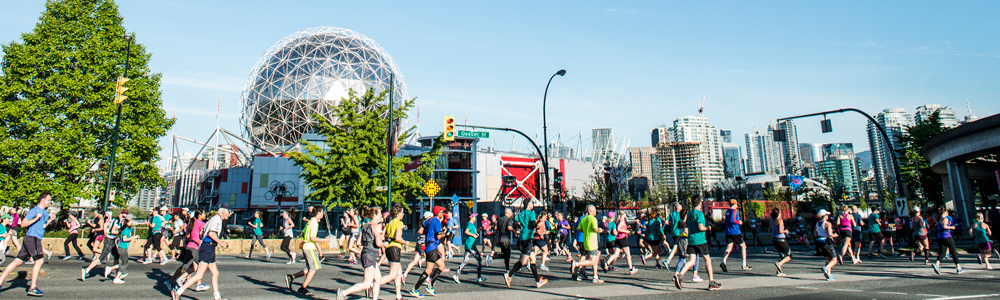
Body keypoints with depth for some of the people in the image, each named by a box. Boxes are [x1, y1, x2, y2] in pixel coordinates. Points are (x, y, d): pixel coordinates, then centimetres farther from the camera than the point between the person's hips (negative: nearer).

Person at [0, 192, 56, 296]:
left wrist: (50, 219, 15)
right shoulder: (34, 210, -9)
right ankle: (32, 288, -10)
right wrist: (36, 218, -20)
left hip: (36, 238, 9)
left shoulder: (45, 211, 18)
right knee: (39, 260, -12)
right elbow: (23, 224, -12)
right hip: (32, 237, -9)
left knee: (17, 261, 11)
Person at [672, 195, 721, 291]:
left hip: (691, 240, 7)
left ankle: (679, 275, -20)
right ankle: (711, 283, 13)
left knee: (692, 261, 2)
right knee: (707, 259, 7)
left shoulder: (689, 213, 13)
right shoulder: (700, 214, -12)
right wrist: (707, 228, -4)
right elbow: (701, 227, -24)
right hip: (700, 240, -6)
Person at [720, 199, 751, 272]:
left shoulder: (727, 211, 14)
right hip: (735, 232, -7)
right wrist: (739, 222, -7)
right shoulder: (734, 211, -10)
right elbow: (732, 220, -23)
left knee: (729, 248, 3)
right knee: (743, 246, 9)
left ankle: (723, 262, -21)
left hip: (728, 232, 7)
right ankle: (744, 265, 10)